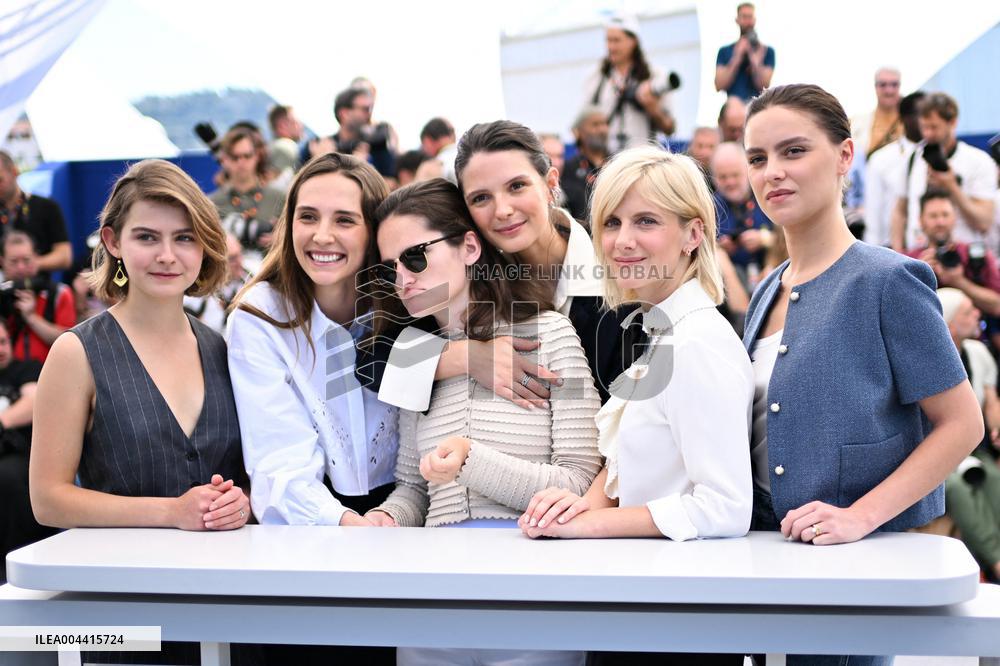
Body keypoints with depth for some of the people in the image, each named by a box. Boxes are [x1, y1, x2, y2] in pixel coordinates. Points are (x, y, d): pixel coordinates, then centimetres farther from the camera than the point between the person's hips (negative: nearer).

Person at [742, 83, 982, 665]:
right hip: (771, 547, 7)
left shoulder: (887, 281, -12)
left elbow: (963, 424, -13)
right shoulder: (768, 294, 10)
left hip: (865, 554, -7)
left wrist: (862, 515, -21)